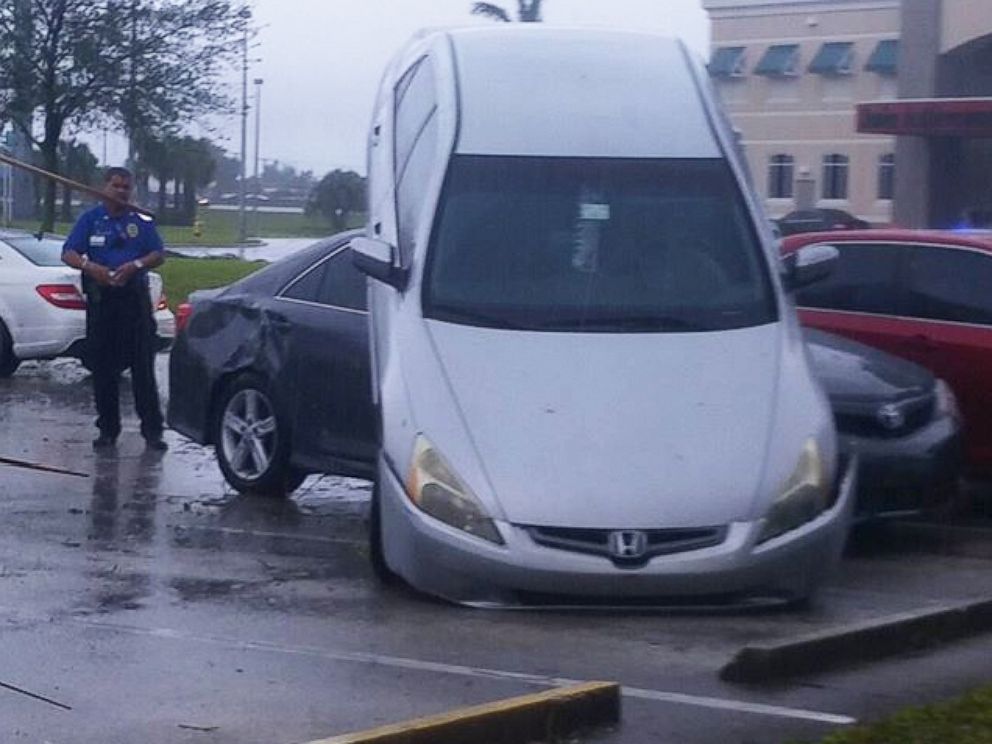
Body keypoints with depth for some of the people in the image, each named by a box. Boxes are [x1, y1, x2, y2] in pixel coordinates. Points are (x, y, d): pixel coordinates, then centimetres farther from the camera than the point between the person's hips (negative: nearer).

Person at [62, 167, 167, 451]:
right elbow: (68, 254, 0)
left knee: (143, 364, -4)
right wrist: (90, 266, -20)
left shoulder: (142, 221, 9)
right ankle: (107, 429, 12)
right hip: (101, 297, 1)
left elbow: (159, 255, 5)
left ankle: (152, 430, -3)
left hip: (135, 297, -1)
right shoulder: (90, 219, 8)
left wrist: (136, 265, -14)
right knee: (103, 366, 3)